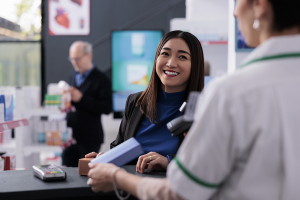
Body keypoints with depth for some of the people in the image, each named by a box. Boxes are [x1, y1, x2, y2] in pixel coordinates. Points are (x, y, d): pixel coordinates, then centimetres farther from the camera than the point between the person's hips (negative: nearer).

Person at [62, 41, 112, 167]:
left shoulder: (101, 80, -7)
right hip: (70, 137, 6)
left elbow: (106, 108, -16)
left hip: (90, 139, -6)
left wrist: (81, 98, -20)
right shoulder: (73, 77, 14)